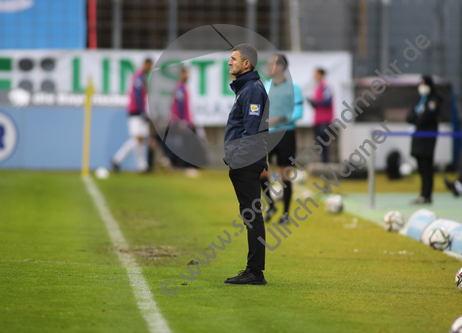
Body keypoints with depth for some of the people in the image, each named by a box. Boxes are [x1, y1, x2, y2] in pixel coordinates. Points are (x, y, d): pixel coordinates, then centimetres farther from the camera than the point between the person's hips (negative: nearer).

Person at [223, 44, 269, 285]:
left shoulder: (253, 90, -12)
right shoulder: (244, 88, 20)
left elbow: (251, 129, -18)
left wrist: (240, 158, -20)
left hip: (247, 163, -11)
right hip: (242, 164, 11)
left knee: (252, 215, -9)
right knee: (250, 216, 11)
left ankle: (255, 272, -9)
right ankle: (253, 271, 15)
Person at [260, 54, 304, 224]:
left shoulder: (293, 87, -5)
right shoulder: (265, 87, 10)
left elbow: (298, 112, -9)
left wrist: (280, 119, -21)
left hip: (286, 134, -4)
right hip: (268, 134, 4)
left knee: (284, 173, 0)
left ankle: (286, 213, 12)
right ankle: (271, 205, 11)